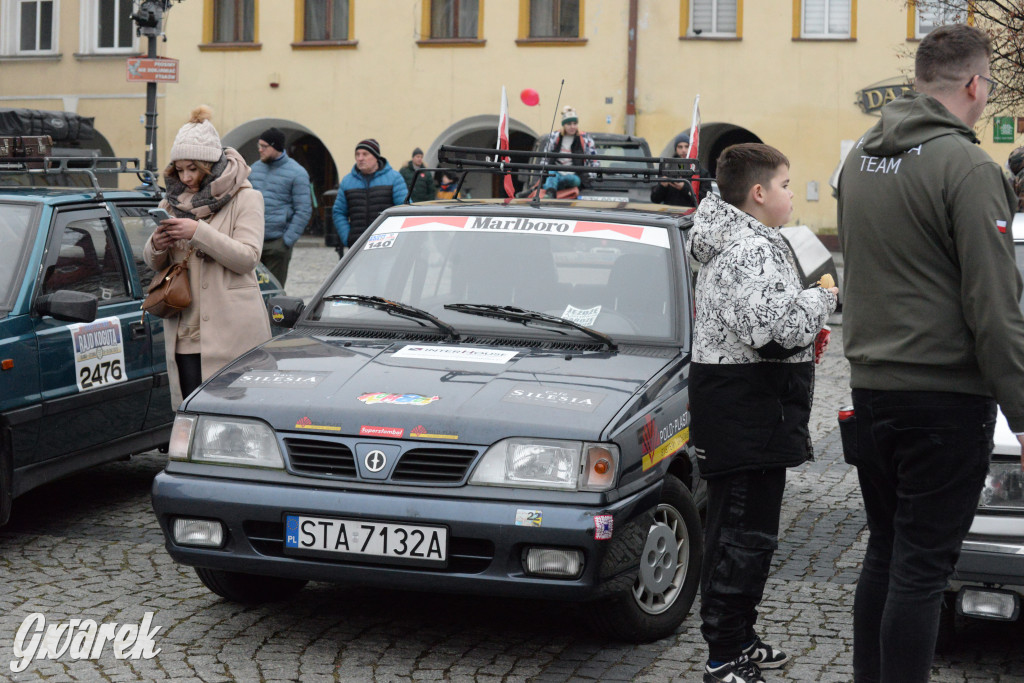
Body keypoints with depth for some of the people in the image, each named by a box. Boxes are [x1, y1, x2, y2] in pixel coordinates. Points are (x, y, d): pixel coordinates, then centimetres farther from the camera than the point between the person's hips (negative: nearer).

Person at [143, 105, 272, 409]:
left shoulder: (245, 198, 1)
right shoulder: (174, 201, 17)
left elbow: (247, 257, -11)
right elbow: (154, 263, 21)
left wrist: (199, 232, -19)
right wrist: (156, 246, -3)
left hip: (231, 333, -5)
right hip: (185, 334, 5)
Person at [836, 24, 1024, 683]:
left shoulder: (860, 158, 10)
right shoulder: (967, 167, -15)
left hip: (871, 387, 8)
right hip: (946, 396, -7)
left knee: (885, 554, 17)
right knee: (921, 568, -2)